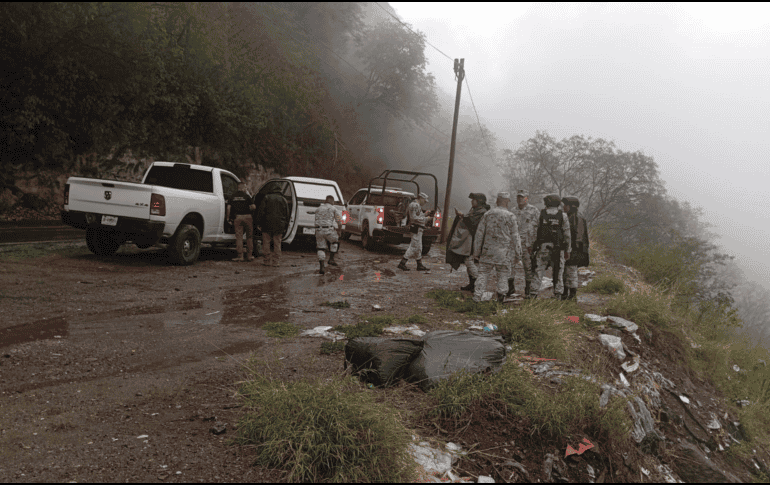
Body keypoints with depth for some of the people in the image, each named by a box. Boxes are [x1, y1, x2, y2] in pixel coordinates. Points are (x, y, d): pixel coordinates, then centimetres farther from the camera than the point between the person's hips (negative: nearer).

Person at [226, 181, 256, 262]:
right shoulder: (246, 196, -3)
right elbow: (253, 207, -7)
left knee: (239, 237, 4)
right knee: (249, 237, 9)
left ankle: (240, 256, 1)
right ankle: (249, 255, 11)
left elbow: (228, 208, -1)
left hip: (237, 217, 2)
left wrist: (228, 218, 5)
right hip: (247, 217, -2)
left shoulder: (232, 196, 5)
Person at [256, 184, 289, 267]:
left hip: (268, 223, -2)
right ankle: (276, 261, 6)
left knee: (266, 242, 5)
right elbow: (287, 214, 11)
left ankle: (268, 260, 4)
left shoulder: (266, 198, 2)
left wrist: (260, 223, 4)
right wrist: (285, 226, 15)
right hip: (279, 225, 2)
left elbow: (261, 211, -1)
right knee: (277, 243, 6)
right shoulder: (283, 199, 10)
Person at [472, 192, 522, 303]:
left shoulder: (487, 215, 5)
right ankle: (501, 293, 6)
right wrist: (517, 254, 7)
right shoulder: (510, 216, -2)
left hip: (487, 250, 2)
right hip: (503, 252, -2)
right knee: (503, 274, 10)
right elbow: (515, 237, 0)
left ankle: (477, 296, 2)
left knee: (483, 273, 6)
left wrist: (476, 252, 13)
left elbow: (479, 234, 6)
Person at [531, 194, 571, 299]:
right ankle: (557, 293, 11)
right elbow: (567, 234, 2)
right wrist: (567, 250, 7)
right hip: (558, 247, 0)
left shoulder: (541, 215, 4)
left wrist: (533, 247, 10)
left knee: (539, 271, 3)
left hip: (543, 246, 0)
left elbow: (536, 232, 4)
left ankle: (533, 292, -2)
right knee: (558, 271, 10)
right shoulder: (563, 216, 2)